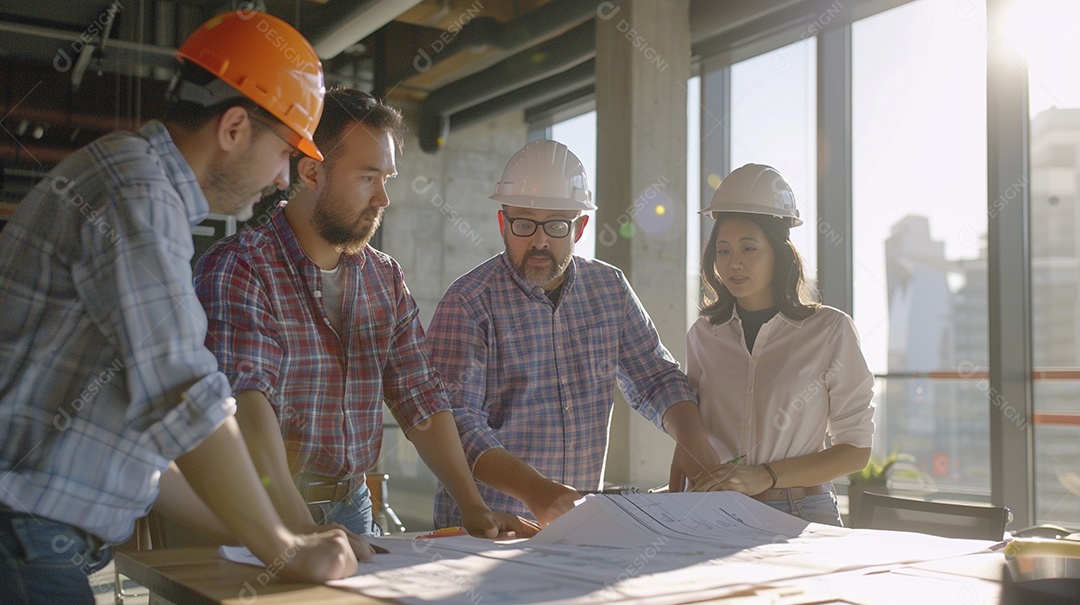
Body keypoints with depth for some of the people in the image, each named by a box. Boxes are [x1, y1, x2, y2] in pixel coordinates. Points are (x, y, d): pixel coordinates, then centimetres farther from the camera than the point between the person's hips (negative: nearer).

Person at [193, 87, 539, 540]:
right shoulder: (236, 269, -10)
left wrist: (474, 508, -1)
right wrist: (300, 528, -35)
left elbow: (420, 399, 9)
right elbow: (246, 398, -23)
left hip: (351, 510, 5)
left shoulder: (386, 278, 10)